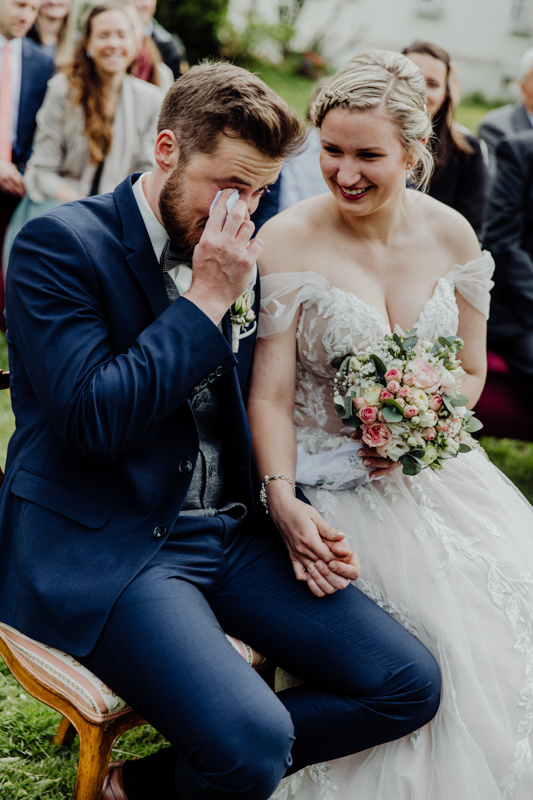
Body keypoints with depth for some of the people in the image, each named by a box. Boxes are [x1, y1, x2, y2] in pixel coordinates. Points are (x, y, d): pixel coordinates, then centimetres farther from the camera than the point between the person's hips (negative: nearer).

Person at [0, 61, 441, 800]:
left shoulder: (235, 261, 12)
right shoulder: (61, 242, -9)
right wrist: (206, 301, -16)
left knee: (410, 684, -3)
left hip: (226, 534, 8)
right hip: (100, 547, -7)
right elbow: (92, 420, -20)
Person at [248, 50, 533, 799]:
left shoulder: (451, 235, 1)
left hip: (435, 467, 4)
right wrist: (282, 499, -28)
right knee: (440, 629, -23)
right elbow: (270, 393, -12)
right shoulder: (287, 242, -11)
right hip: (333, 479, -4)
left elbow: (470, 372, 11)